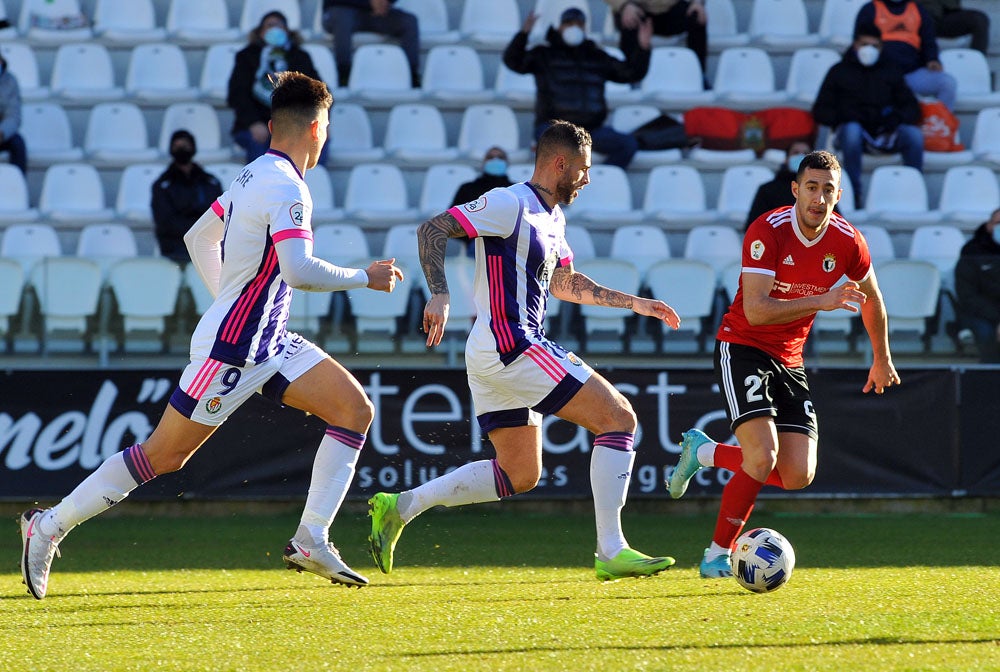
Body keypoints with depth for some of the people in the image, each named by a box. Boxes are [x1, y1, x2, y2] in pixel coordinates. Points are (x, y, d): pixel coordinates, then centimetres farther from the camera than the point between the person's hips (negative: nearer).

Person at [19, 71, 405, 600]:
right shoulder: (286, 189, -20)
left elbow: (199, 238, 20)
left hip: (268, 343, 10)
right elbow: (298, 270, -31)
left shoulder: (253, 176, 9)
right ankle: (50, 526, 9)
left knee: (355, 409, 0)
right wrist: (364, 277, -18)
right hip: (230, 351, -10)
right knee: (163, 456, -2)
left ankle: (311, 539, -2)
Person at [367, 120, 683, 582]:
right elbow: (432, 230, -16)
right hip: (509, 346, -10)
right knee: (619, 418, -10)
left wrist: (633, 303, 29)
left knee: (519, 475, 15)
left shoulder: (553, 219, 18)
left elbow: (564, 284, 33)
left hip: (494, 358, 10)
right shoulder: (510, 205, -11)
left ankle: (400, 506, 13)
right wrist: (439, 296, -28)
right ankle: (611, 552, -12)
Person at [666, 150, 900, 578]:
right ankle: (718, 554, -4)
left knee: (798, 476, -4)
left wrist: (881, 360, 26)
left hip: (789, 361, 6)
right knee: (763, 459, -22)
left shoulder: (847, 242, -4)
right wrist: (821, 302, -35)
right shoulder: (768, 231, -20)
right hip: (742, 348, -6)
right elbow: (756, 310, -28)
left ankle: (705, 453, 19)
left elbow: (871, 299, 16)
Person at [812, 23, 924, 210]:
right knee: (852, 131, -39)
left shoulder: (890, 72, 23)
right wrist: (843, 117, -10)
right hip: (852, 127, -2)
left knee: (914, 135, -29)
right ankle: (856, 195, -35)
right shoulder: (839, 71, 17)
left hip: (884, 131, 2)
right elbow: (820, 112, 9)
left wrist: (897, 117, -8)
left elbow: (912, 108, 15)